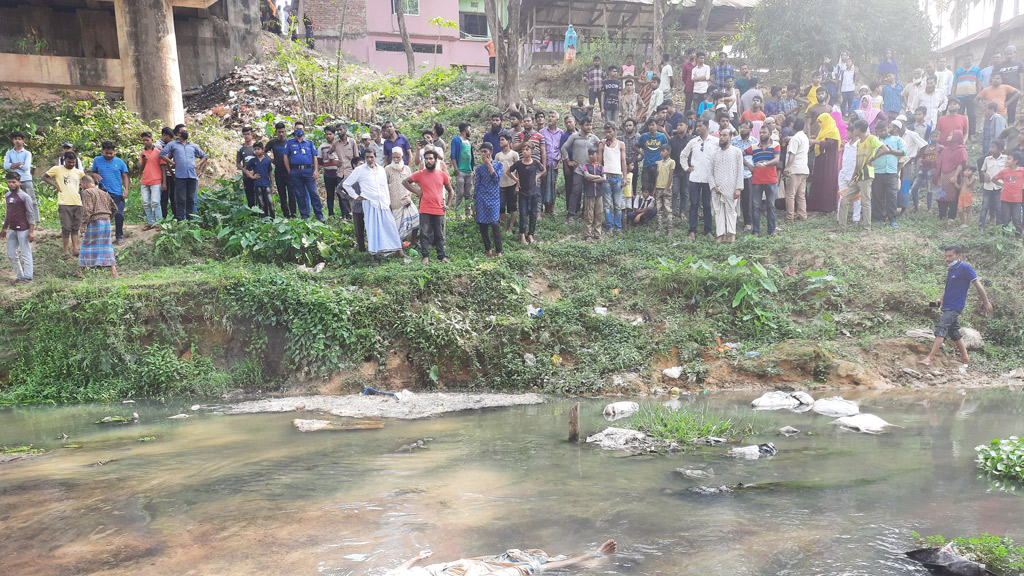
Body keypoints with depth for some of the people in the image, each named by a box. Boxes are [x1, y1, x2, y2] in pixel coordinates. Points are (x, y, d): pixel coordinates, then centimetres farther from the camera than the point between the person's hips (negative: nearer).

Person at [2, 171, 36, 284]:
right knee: (11, 254, 11)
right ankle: (20, 275, 20)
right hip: (12, 230, 8)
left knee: (25, 253, -1)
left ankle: (27, 277, 5)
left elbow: (31, 215, -11)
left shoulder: (25, 196, -10)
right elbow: (8, 213, 21)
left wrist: (31, 231, -16)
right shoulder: (7, 196, 11)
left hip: (23, 229, -8)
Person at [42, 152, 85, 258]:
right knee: (66, 228, -6)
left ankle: (75, 248, 3)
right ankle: (66, 250, 1)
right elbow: (44, 176, 12)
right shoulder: (57, 169, 7)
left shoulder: (78, 172, 17)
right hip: (64, 203, -4)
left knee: (75, 228, 3)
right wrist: (54, 185, 0)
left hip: (77, 203, 4)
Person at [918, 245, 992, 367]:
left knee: (941, 329, -18)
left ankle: (930, 358, -26)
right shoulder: (950, 269, 13)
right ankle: (965, 357, 28)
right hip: (947, 306, 9)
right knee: (953, 331, 16)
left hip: (955, 306, -9)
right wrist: (941, 300, 9)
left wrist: (986, 302, -6)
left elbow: (978, 284, -8)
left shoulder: (965, 268, -11)